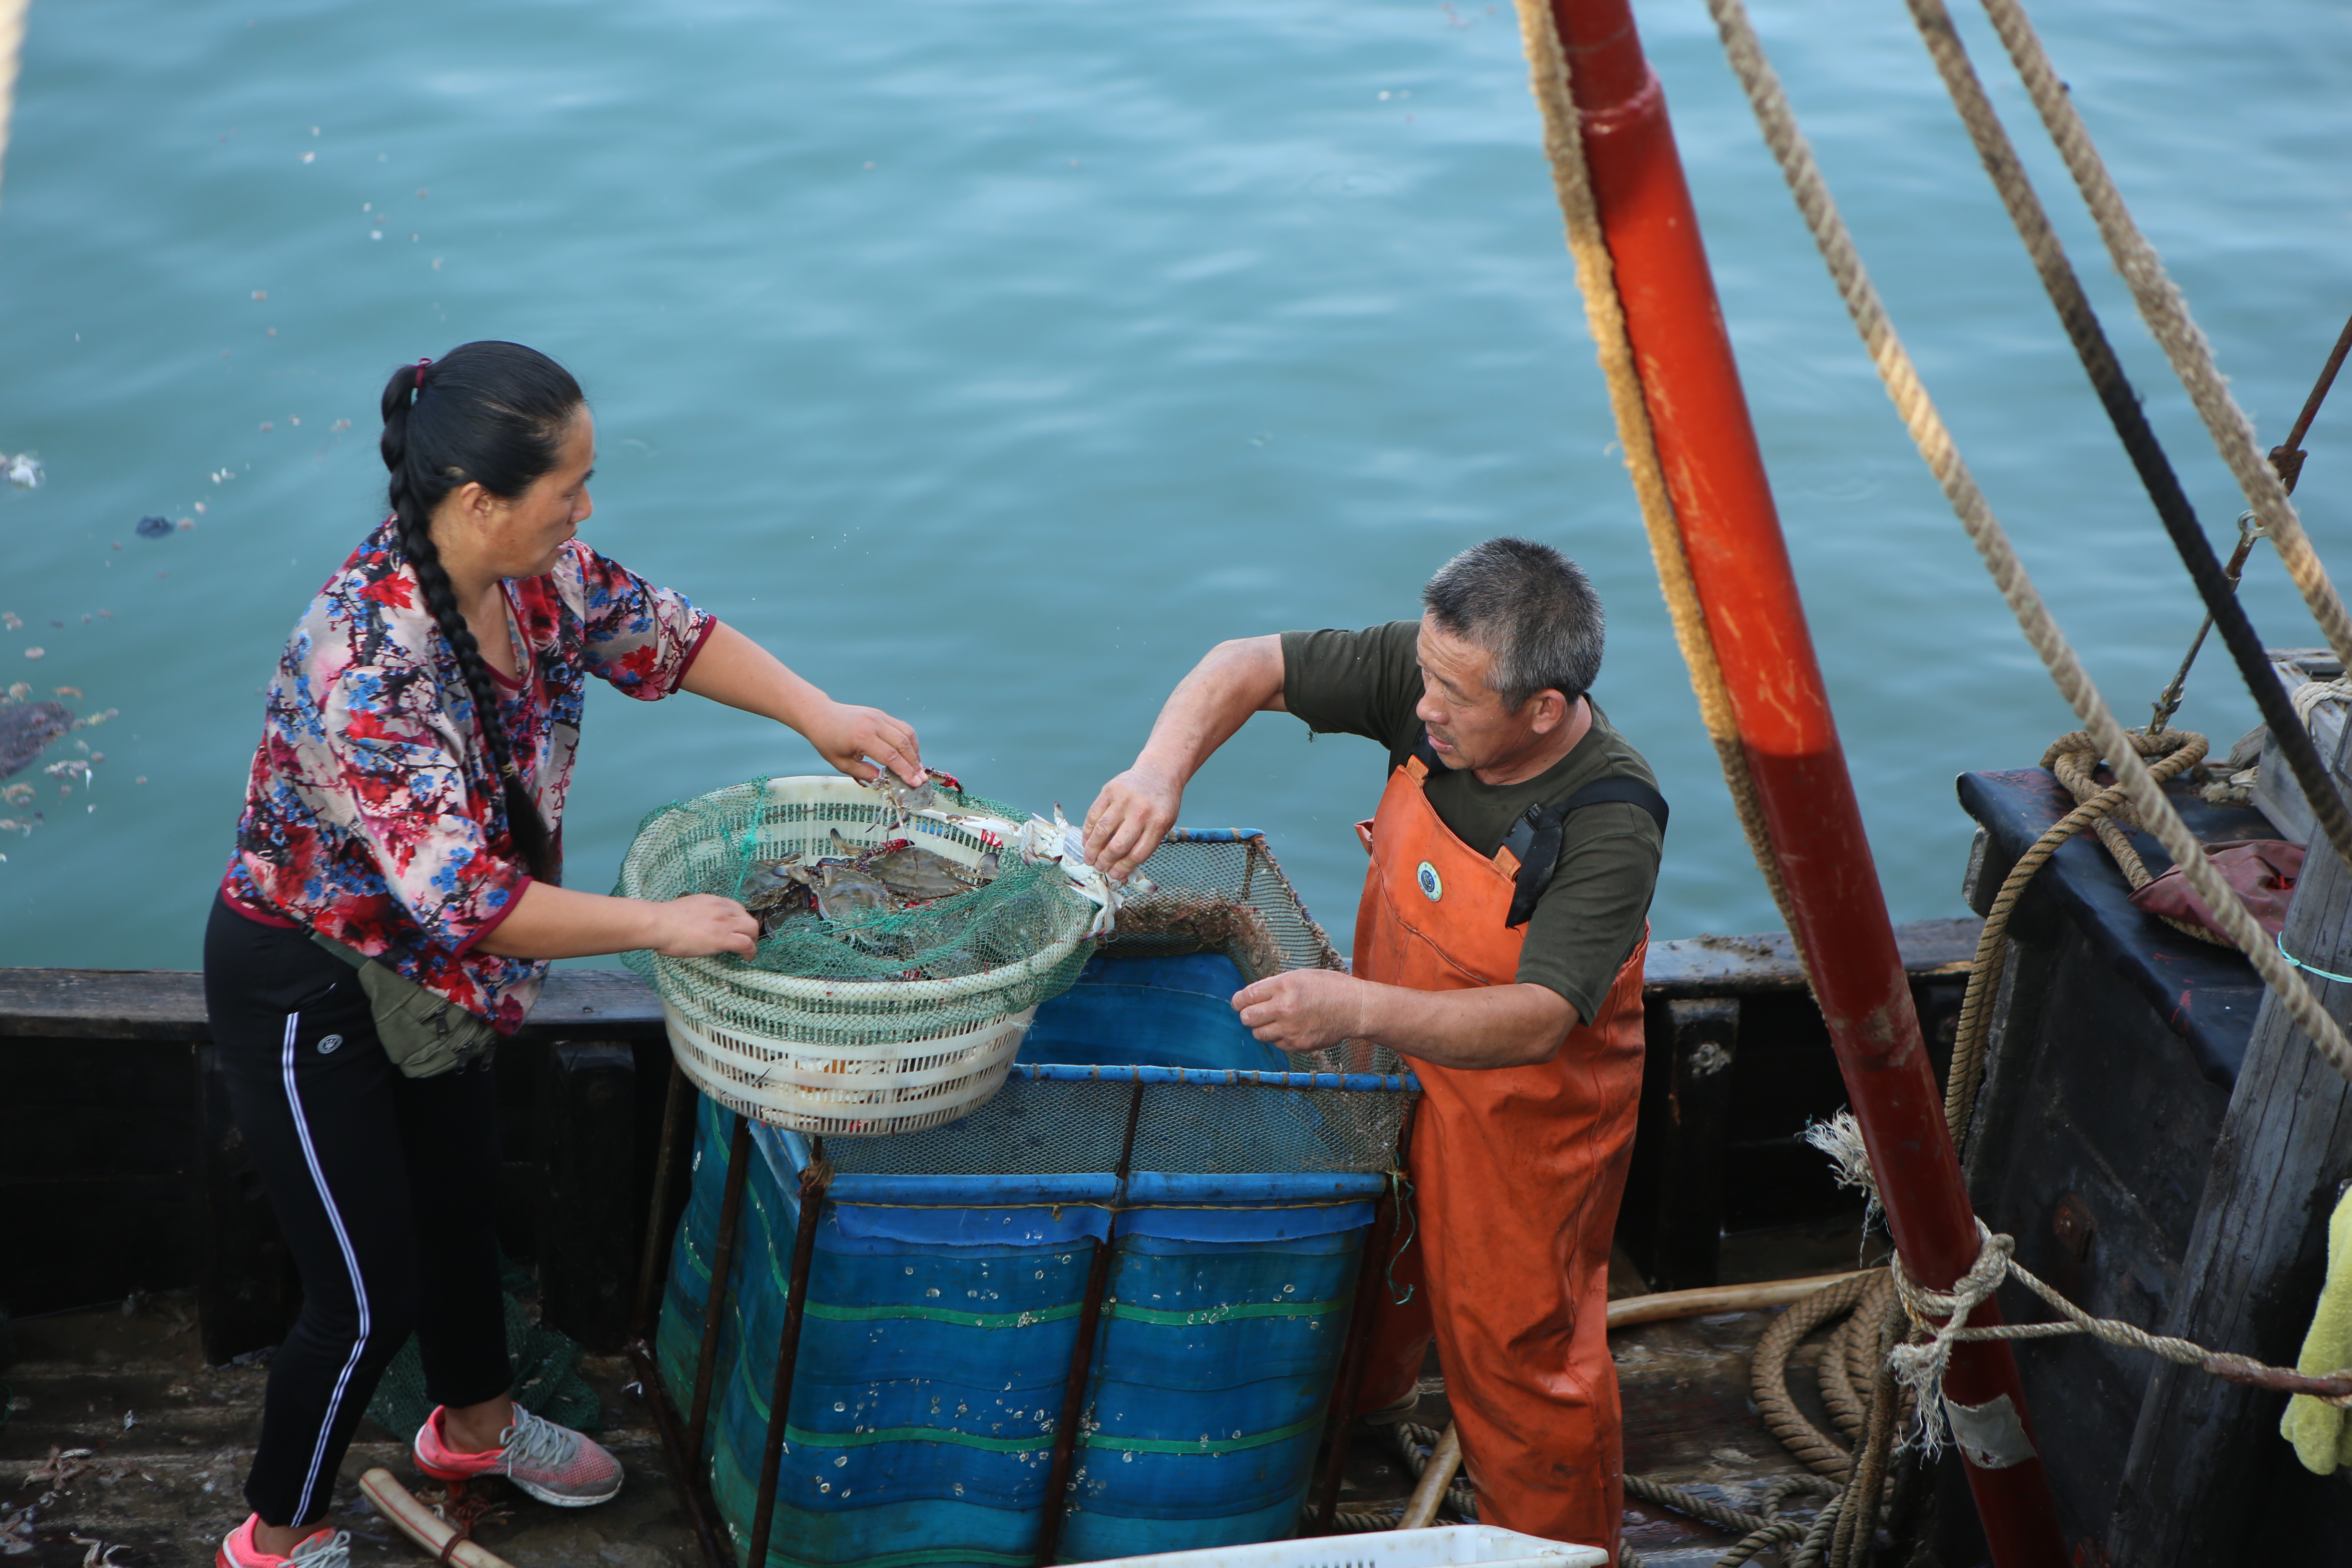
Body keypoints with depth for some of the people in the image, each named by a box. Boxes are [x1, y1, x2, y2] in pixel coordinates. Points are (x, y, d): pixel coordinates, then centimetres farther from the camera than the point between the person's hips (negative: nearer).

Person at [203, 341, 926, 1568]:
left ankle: (474, 1421, 52)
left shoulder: (534, 573, -13)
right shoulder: (369, 659, -38)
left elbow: (662, 633, 5)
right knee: (371, 1294, 3)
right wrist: (662, 925, -33)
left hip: (426, 966, 8)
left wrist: (817, 714, -7)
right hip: (304, 991, -8)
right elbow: (464, 898, -39)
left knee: (462, 1195, 26)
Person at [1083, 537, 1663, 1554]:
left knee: (1513, 1341, 8)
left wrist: (1358, 1009, -54)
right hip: (1400, 1061, 6)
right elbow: (1250, 667, -12)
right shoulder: (1429, 672, -20)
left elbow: (1538, 1020, -41)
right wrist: (1162, 770, -31)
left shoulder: (1610, 825, -35)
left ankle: (1555, 1549, 34)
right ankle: (1359, 1398, 62)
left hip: (1527, 1111, -6)